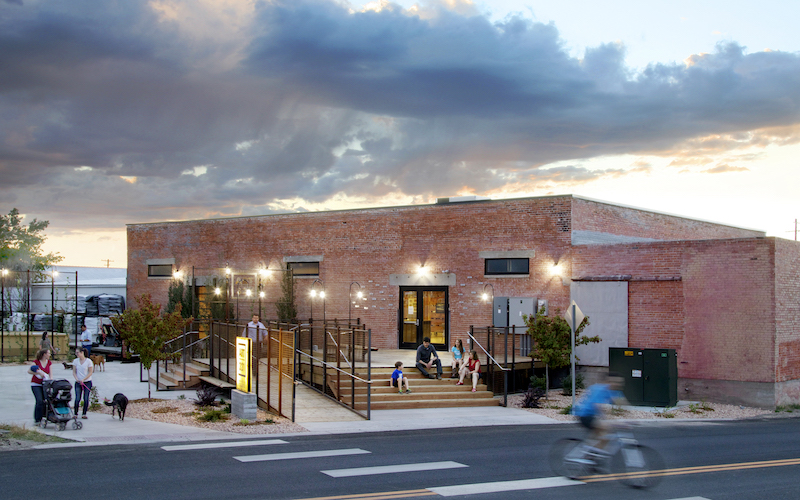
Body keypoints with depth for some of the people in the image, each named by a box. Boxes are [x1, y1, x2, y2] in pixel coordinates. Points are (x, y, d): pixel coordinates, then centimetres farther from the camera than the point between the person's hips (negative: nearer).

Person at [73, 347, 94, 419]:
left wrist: (83, 379, -14)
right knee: (77, 398, -7)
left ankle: (84, 414, 10)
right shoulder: (75, 361, 4)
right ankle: (75, 414, 2)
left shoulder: (88, 361, -5)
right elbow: (74, 372, 7)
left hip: (87, 382, -2)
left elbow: (90, 372, -4)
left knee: (86, 399, -1)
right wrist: (76, 378, -12)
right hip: (78, 382, 2)